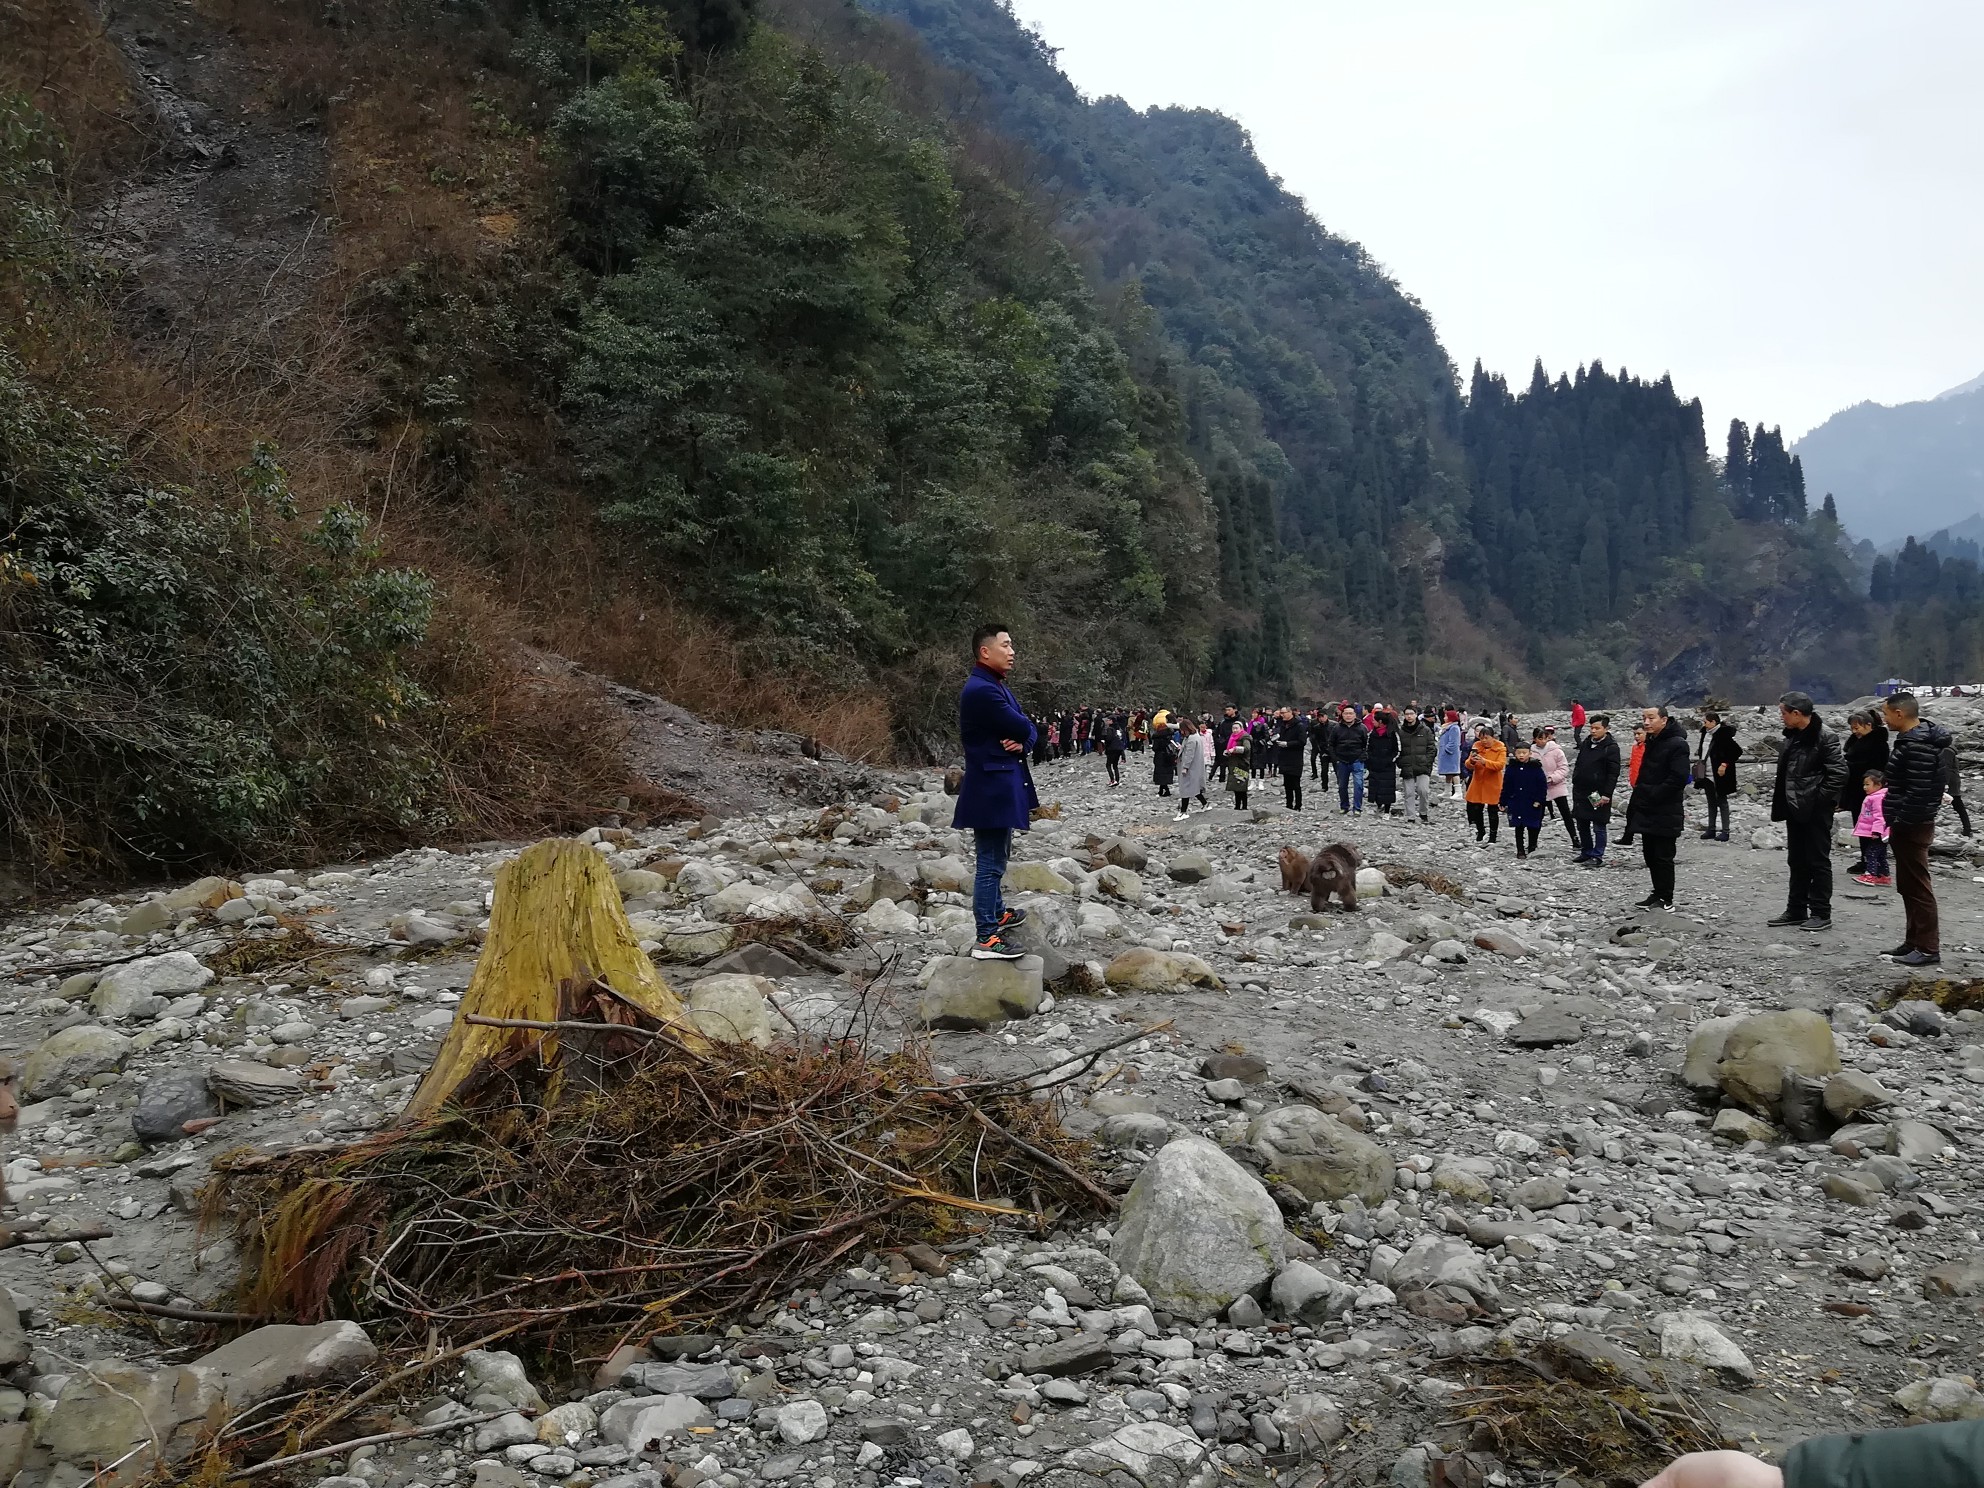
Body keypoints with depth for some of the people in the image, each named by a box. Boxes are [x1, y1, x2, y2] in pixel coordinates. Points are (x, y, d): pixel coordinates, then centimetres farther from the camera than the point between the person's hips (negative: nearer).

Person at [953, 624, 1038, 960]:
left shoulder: (998, 687, 15)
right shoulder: (981, 690, -19)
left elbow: (1027, 731, 12)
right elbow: (1022, 727, -19)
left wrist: (1022, 742, -11)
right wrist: (1021, 733, 5)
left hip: (1002, 784, 11)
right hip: (991, 786, -11)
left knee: (996, 857, 23)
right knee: (991, 863, -8)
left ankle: (996, 913, 38)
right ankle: (986, 938, -5)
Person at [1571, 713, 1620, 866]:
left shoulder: (1611, 747, -10)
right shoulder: (1586, 743, 11)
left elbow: (1613, 773, -13)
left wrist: (1606, 794, -17)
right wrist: (1575, 783, 16)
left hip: (1598, 794, -7)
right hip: (1581, 792, 7)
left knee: (1598, 827, 0)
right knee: (1582, 824, 13)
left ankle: (1597, 856, 5)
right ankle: (1586, 852, 24)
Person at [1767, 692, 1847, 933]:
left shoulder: (1825, 737, -15)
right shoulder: (1792, 735, 11)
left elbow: (1838, 774, -18)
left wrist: (1818, 798, -16)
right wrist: (1781, 797, 9)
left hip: (1815, 811, -9)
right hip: (1794, 809, 9)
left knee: (1818, 861, -1)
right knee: (1797, 861, 15)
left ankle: (1821, 914, 6)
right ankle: (1796, 911, 23)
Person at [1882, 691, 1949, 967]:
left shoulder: (1918, 746, -21)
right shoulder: (1910, 739, 13)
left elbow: (1919, 791, -25)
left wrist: (1900, 822, -20)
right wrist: (1894, 821, 17)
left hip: (1912, 827, -11)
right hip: (1906, 826, 11)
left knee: (1917, 886, -5)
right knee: (1908, 885, 16)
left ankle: (1928, 949, 0)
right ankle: (1914, 942, 25)